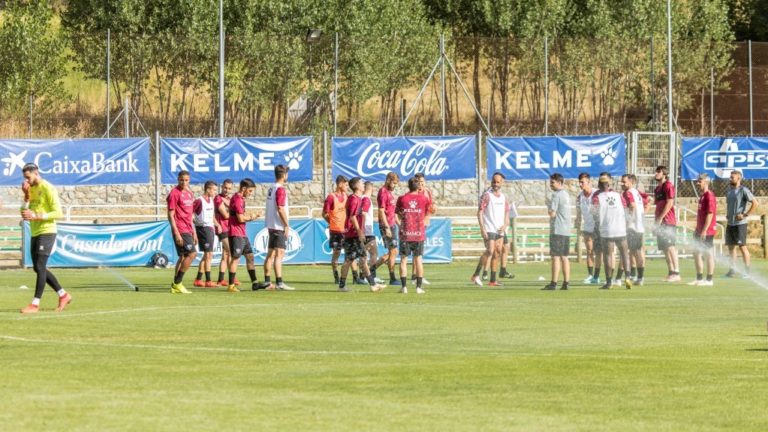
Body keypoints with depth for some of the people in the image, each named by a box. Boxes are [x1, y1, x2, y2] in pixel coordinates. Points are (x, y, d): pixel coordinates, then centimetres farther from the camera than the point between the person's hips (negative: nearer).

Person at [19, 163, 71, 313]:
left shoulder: (48, 189, -11)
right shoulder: (31, 189, 14)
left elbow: (58, 213, -16)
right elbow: (24, 214, 11)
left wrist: (36, 216, -23)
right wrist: (26, 196, -3)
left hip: (46, 232, -9)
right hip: (35, 233, 9)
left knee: (40, 267, -13)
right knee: (38, 268, 11)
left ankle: (35, 304, -14)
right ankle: (63, 295, 23)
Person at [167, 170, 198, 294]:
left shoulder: (189, 193, 15)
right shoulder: (174, 193, -10)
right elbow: (170, 215, -12)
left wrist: (194, 233, 21)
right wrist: (177, 233, -18)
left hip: (188, 230, 9)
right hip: (180, 230, -9)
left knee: (183, 257, 10)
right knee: (192, 253, -15)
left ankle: (175, 286, 15)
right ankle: (177, 283, -10)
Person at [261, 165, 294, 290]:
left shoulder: (271, 189, 14)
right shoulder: (281, 189, -14)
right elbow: (280, 209, -20)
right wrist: (286, 225, -16)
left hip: (271, 226, 9)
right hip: (279, 227, -9)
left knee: (270, 254, 12)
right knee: (279, 254, -11)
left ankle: (267, 282, 16)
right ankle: (279, 283, -16)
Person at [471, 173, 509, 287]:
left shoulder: (503, 197, 14)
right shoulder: (486, 195, -5)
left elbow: (506, 212, 21)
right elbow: (480, 212, -9)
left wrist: (505, 225, 2)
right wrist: (482, 228, -16)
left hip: (500, 230, 7)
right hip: (489, 229, -7)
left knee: (498, 253, 5)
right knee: (490, 251, -18)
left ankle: (493, 280, 10)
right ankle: (476, 275, -11)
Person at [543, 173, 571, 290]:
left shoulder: (556, 195, -11)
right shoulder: (566, 195, 17)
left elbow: (552, 213, -15)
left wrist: (548, 206, 3)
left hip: (557, 230, -8)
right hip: (566, 231, 8)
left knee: (556, 257, -8)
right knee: (564, 257, 10)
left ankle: (553, 283, -11)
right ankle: (566, 283, 9)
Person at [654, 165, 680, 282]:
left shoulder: (668, 186, -7)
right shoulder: (658, 188, 20)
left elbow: (669, 203, -15)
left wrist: (660, 217, -16)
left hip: (668, 221, -9)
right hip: (660, 222, 9)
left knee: (670, 247, -13)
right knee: (665, 248, 8)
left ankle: (676, 273, -14)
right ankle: (671, 272, 11)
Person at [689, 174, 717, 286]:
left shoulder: (709, 196, -14)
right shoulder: (702, 196, 15)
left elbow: (710, 214, -19)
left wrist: (704, 230, -21)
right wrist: (697, 229, 21)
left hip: (707, 231, -10)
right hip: (700, 231, 10)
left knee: (709, 254, -4)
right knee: (697, 253, 13)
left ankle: (709, 280, 1)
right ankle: (699, 279, 20)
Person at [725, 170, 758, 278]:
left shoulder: (743, 190, -10)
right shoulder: (729, 190, 13)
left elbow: (755, 203, -14)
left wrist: (745, 215, -15)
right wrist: (727, 214, 14)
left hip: (740, 223, -8)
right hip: (730, 223, 8)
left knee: (742, 246, -6)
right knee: (731, 246, 9)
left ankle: (747, 271, -1)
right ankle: (732, 270, 15)